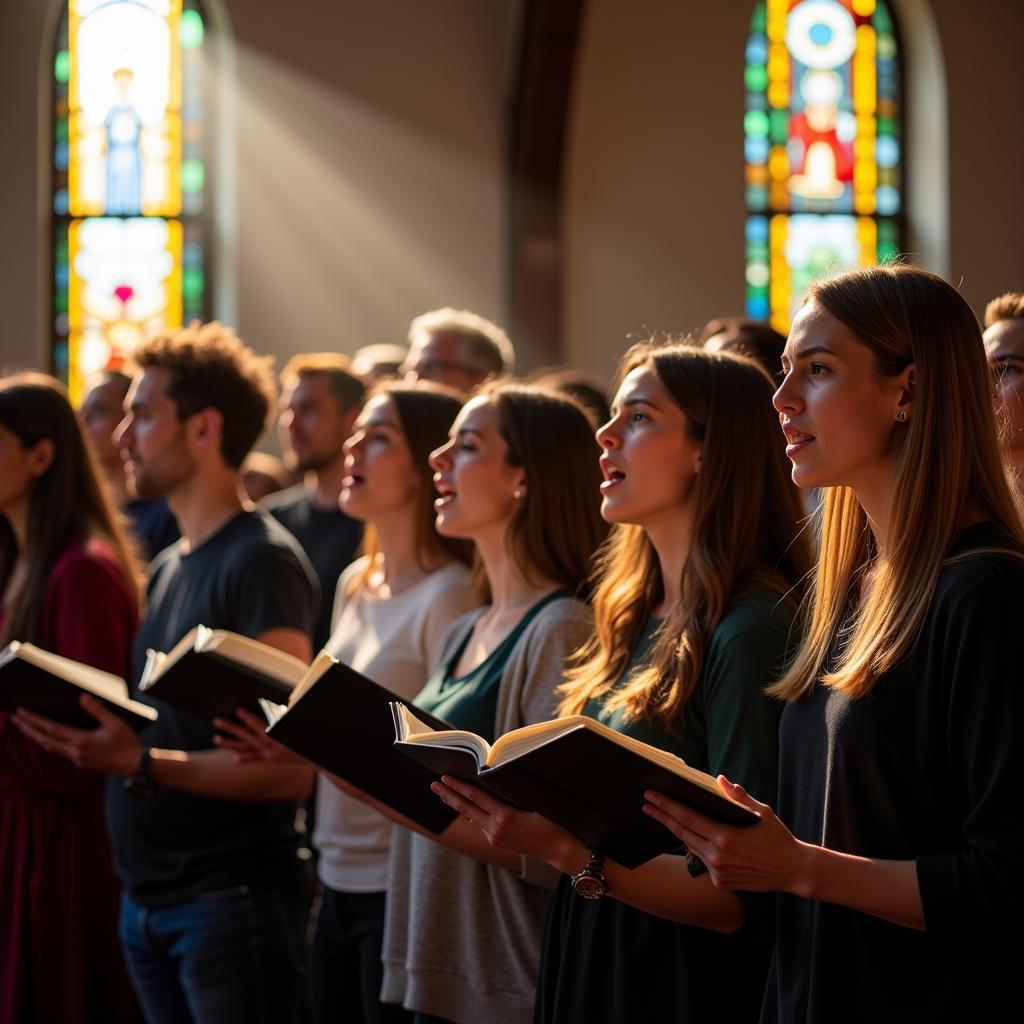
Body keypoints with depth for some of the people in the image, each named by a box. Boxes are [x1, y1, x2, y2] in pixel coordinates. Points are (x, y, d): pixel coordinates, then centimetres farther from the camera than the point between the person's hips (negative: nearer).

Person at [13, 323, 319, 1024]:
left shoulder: (262, 560, -12)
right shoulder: (166, 569, 15)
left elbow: (288, 768, -19)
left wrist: (141, 764, -26)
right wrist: (99, 737, 1)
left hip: (232, 899, -8)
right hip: (148, 900, 8)